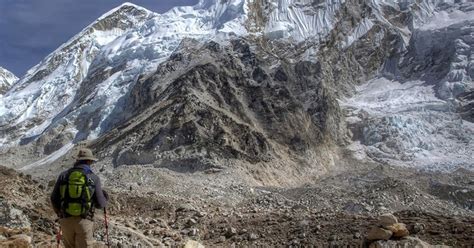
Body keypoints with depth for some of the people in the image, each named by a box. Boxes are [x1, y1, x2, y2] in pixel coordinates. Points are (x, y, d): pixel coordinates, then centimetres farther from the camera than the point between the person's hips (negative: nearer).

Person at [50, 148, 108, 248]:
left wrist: (59, 213, 22)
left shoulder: (64, 175, 1)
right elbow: (100, 204, -4)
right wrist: (105, 198, 19)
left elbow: (54, 198, 3)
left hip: (66, 220, 3)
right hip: (84, 221, -3)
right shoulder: (94, 178, -6)